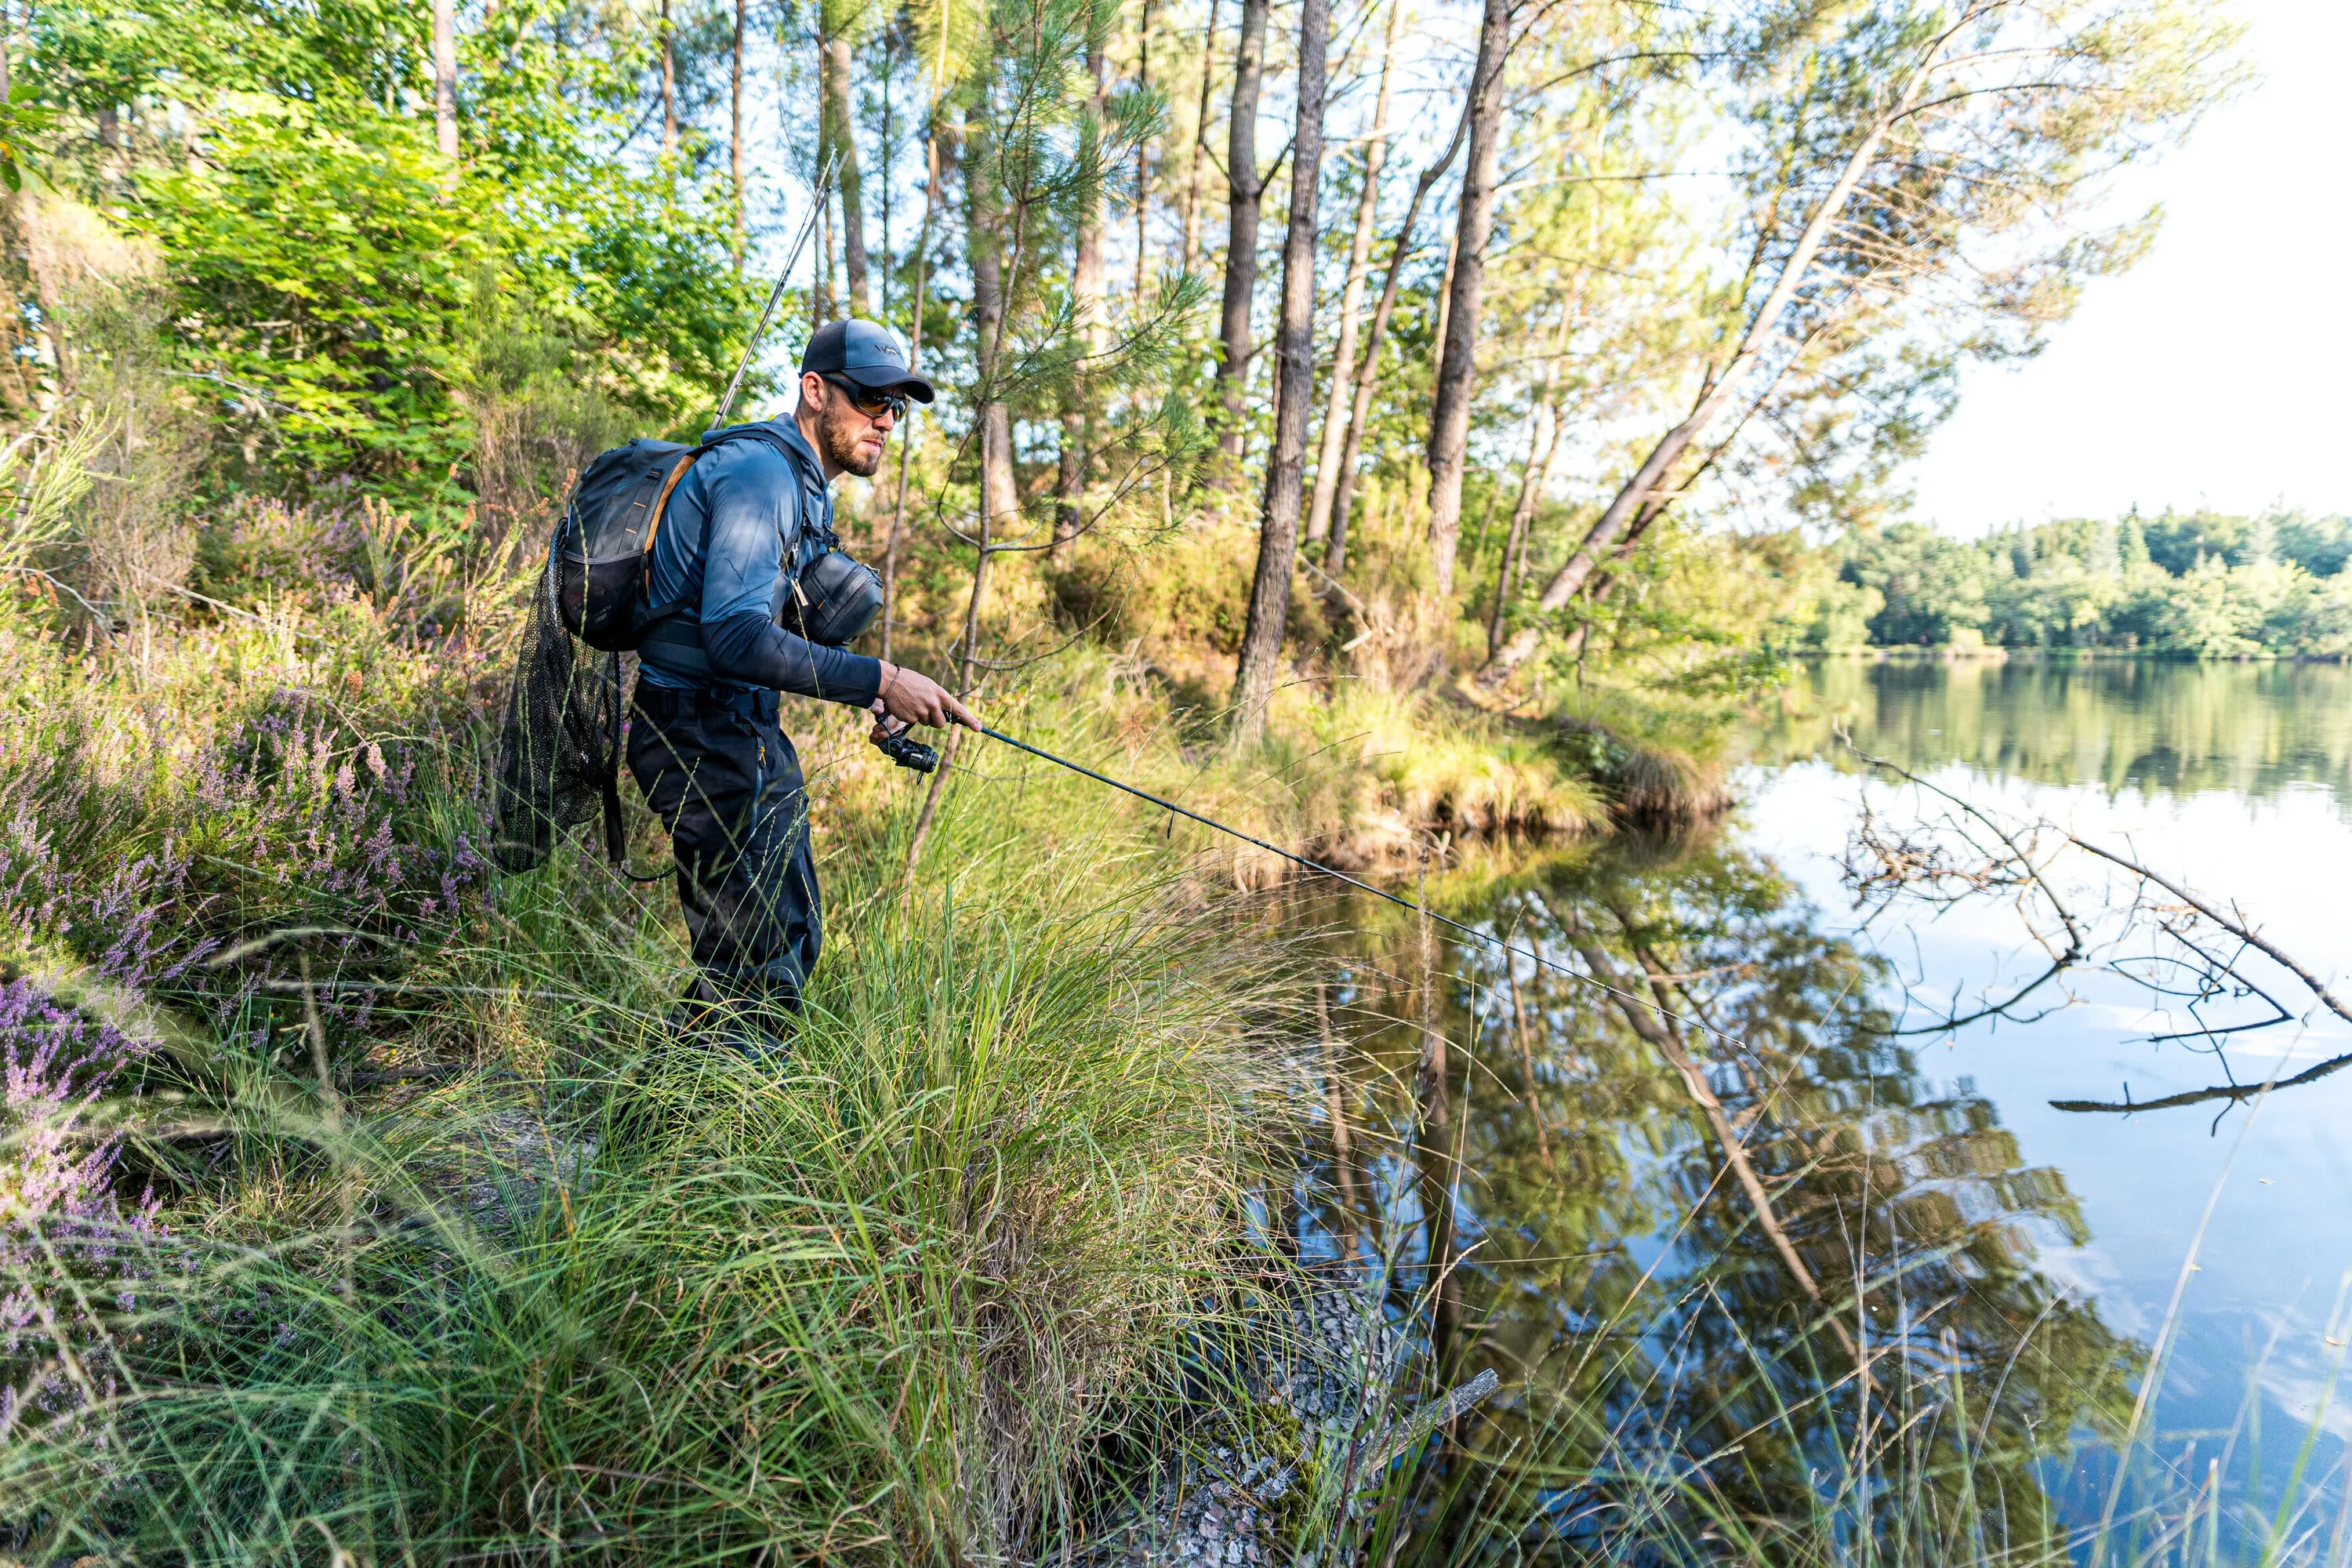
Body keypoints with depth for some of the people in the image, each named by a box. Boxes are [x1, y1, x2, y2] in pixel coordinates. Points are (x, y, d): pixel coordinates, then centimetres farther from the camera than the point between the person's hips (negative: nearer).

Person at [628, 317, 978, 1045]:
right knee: (763, 962, -7)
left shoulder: (809, 486, 15)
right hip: (698, 732, -10)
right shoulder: (761, 473, -18)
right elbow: (733, 636, -30)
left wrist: (869, 695, 4)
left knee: (793, 936, 17)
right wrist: (878, 679, -31)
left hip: (748, 728, 10)